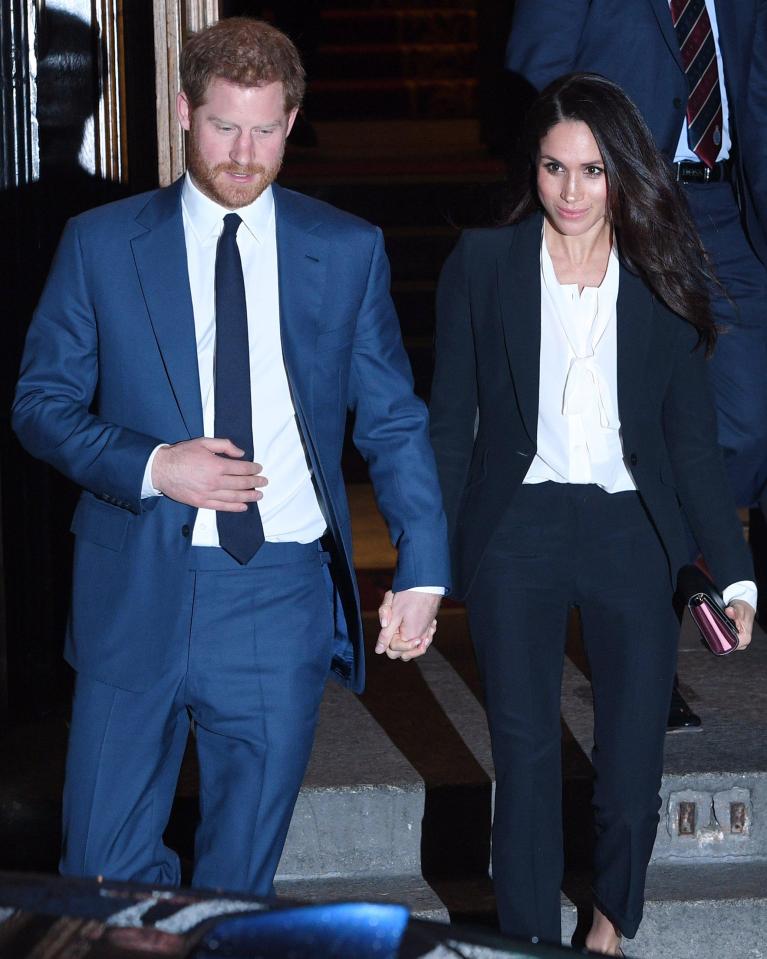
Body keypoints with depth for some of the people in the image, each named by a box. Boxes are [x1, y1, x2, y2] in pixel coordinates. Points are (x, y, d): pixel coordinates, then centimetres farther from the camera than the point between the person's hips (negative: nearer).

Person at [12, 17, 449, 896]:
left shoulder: (348, 252, 5)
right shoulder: (100, 244, 2)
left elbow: (393, 421, 7)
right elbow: (41, 403, 4)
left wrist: (423, 568, -2)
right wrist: (152, 466, -13)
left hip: (284, 599, 1)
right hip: (137, 595, 0)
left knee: (242, 873, 9)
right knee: (106, 871, 3)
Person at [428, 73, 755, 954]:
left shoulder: (662, 282, 5)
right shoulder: (482, 265, 2)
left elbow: (692, 440, 7)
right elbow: (449, 423, 3)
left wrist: (733, 570, 2)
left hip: (629, 533, 1)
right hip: (515, 528, -1)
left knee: (634, 757, 4)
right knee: (525, 754, -2)